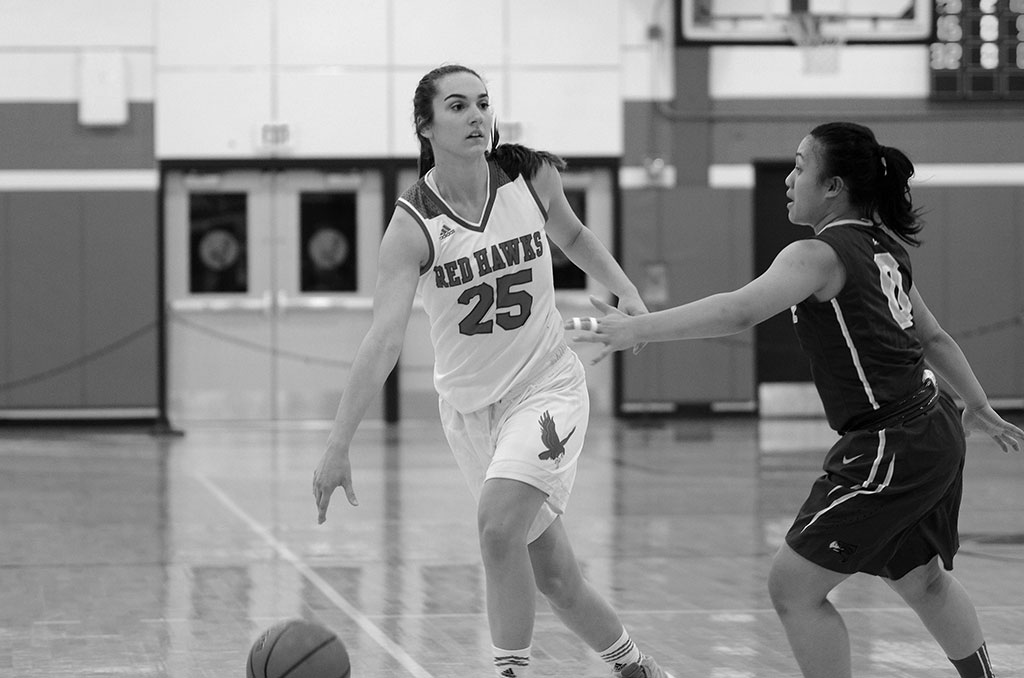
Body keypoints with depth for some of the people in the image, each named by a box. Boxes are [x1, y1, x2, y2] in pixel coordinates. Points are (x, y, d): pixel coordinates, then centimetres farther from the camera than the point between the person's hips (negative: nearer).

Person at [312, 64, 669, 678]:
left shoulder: (531, 176, -8)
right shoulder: (414, 224, -16)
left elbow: (571, 234, 17)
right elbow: (384, 340, -24)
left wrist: (626, 291, 3)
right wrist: (339, 444, -33)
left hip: (548, 386, -1)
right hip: (469, 405, 1)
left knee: (499, 524, -26)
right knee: (554, 574, 9)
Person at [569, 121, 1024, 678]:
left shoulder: (821, 255, -16)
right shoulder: (882, 248, 11)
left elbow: (741, 310, -32)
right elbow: (932, 337, 22)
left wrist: (638, 329, -36)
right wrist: (978, 408, 34)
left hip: (890, 451, -9)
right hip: (933, 434, 9)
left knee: (793, 586, -4)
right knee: (922, 581, 29)